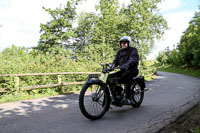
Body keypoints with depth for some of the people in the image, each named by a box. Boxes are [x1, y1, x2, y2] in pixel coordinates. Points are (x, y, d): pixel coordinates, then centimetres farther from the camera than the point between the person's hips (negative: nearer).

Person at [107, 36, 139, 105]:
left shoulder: (133, 50, -1)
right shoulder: (119, 51, 18)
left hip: (132, 70, -6)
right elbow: (116, 61, 11)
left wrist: (127, 64, -41)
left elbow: (134, 59, -21)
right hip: (122, 70, 6)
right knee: (110, 77, -12)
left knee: (125, 75, -39)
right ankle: (115, 96, -3)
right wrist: (111, 66, -12)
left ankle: (127, 98, -30)